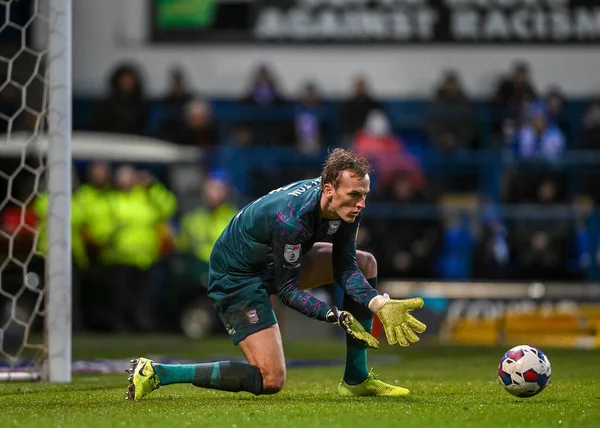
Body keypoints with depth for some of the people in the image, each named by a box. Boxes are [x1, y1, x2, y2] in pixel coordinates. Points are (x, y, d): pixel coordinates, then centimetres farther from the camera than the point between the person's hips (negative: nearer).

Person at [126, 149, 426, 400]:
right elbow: (287, 289, -26)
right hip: (236, 276, -9)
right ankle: (155, 373, -13)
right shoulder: (291, 219, -37)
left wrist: (381, 305, -21)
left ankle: (356, 379, 9)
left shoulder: (347, 203, -13)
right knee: (271, 380, -17)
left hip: (276, 261, 9)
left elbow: (345, 267, -7)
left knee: (365, 263, 4)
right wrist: (337, 317, -32)